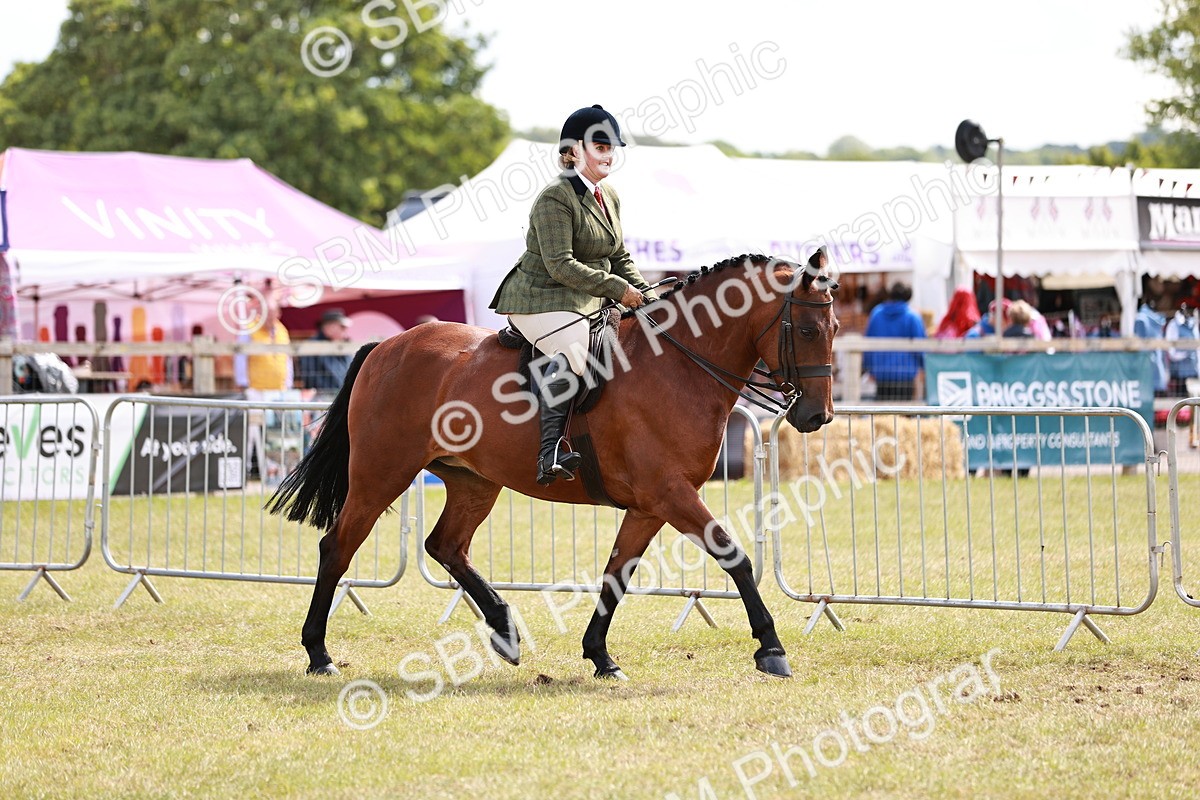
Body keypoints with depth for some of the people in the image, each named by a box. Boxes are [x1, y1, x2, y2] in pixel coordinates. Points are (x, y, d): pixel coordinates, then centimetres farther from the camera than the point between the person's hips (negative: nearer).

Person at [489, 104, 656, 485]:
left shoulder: (610, 198, 14)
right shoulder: (556, 198, -14)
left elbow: (620, 260, 21)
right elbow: (561, 265, -22)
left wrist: (648, 297, 5)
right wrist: (617, 289, -23)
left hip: (588, 305, 10)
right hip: (540, 300, -10)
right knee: (573, 351, -36)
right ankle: (549, 451, -41)